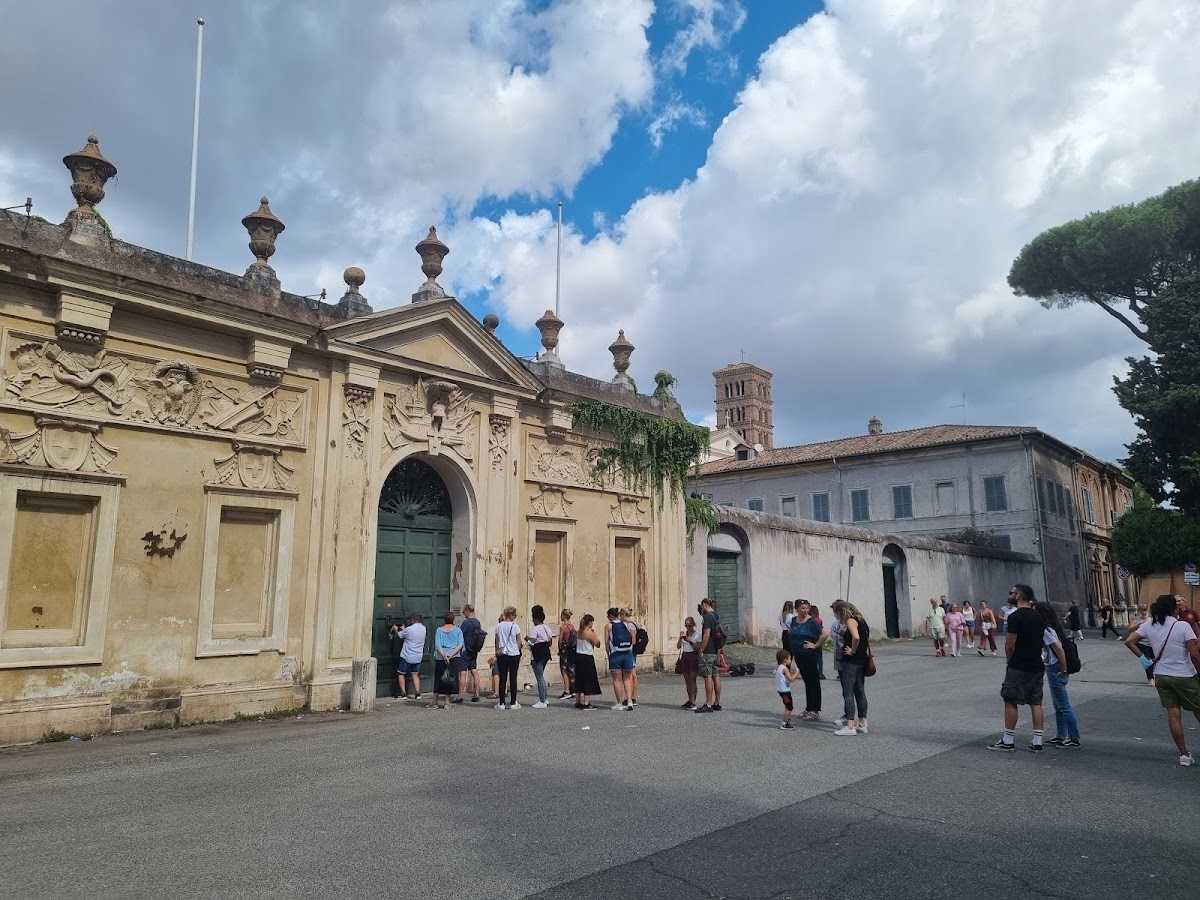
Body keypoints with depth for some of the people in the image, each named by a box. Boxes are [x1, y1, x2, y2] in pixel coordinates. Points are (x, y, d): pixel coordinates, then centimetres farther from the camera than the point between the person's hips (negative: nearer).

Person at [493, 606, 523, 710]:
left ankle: (501, 703, 6)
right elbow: (519, 642, -1)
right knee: (513, 678, 3)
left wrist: (497, 653, 17)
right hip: (514, 654, -3)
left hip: (501, 655, 3)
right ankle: (513, 703, 7)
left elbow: (497, 642, 7)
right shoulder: (515, 626, -8)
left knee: (502, 679, 6)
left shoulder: (499, 626, 2)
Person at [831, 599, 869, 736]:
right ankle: (862, 724, 18)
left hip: (851, 661, -9)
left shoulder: (850, 621, -13)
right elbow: (867, 638, 19)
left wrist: (852, 651, -17)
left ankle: (850, 726, -8)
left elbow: (856, 637, -29)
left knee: (848, 693, -7)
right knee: (860, 692, 13)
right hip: (861, 661, 10)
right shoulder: (860, 620, 14)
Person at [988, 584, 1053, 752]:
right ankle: (1037, 742, 12)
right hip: (1037, 666, 8)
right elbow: (1040, 641, 14)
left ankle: (1007, 741, 4)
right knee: (1036, 703, 10)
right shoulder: (1037, 616, 10)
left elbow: (1010, 645, -15)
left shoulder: (1015, 617, -16)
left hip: (1019, 667, -8)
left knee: (1010, 702, 0)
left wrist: (1009, 661, 2)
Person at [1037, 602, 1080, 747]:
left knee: (1064, 706, -3)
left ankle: (1074, 739, 4)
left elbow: (1059, 650, -24)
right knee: (1058, 706, 17)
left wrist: (1063, 670, -17)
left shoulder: (1046, 631, -19)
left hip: (1055, 671, -10)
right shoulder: (1050, 629, 9)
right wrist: (1063, 669, 14)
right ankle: (1061, 736, 26)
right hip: (1053, 670, 10)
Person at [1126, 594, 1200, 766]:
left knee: (1173, 715, 8)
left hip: (1161, 676, 4)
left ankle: (1184, 755, 12)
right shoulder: (1183, 626, -16)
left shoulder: (1148, 626, -2)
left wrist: (1143, 658, 3)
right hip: (1184, 676, -4)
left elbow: (1129, 641, -3)